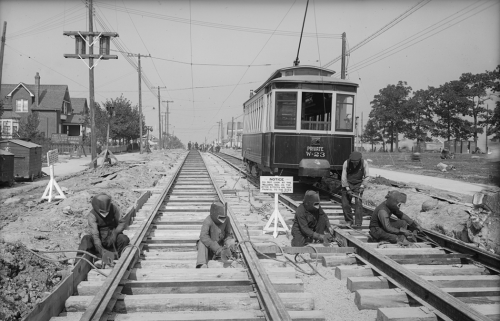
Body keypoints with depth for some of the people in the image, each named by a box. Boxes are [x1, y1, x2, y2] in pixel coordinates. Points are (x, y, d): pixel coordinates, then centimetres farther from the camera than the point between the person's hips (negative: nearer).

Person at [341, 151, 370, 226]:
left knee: (358, 203, -12)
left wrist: (362, 186, -18)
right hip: (347, 184, 1)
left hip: (358, 184, -1)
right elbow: (344, 177, -13)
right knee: (345, 204, -2)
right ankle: (349, 221, 17)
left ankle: (358, 224, -6)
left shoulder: (364, 163, -15)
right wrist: (347, 189, -17)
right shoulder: (346, 163, -17)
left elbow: (367, 176, -7)